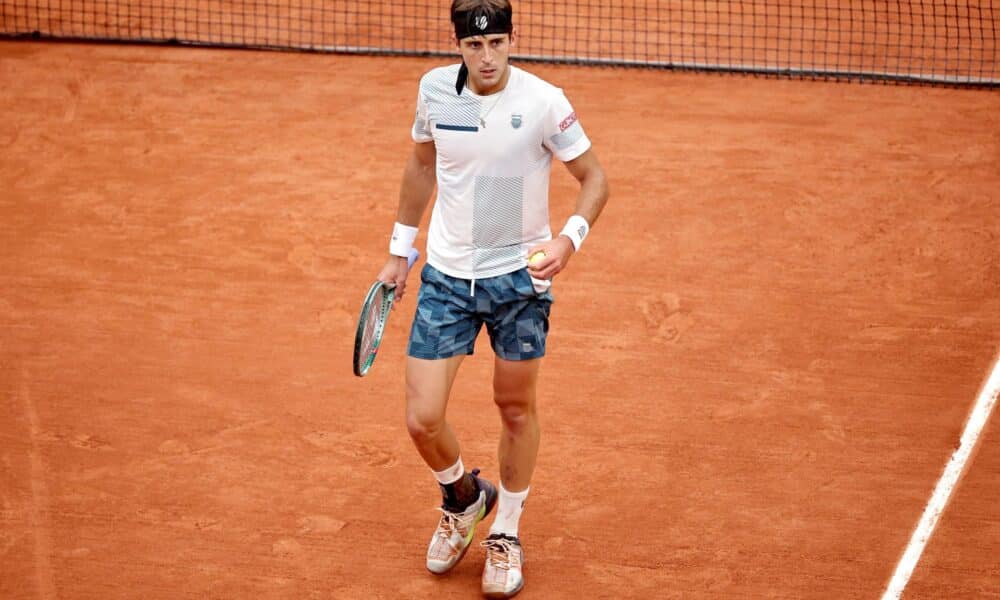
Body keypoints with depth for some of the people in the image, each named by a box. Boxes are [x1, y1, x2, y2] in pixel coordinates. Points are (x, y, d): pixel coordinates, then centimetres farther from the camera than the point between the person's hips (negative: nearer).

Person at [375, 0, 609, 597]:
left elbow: (595, 177, -7)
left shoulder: (544, 101, -16)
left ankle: (505, 536, 32)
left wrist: (570, 238, -25)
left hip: (519, 276, -2)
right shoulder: (435, 89, -5)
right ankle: (463, 497, 29)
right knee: (422, 419, -4)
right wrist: (400, 248, 17)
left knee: (516, 409, 11)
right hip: (446, 277, 2)